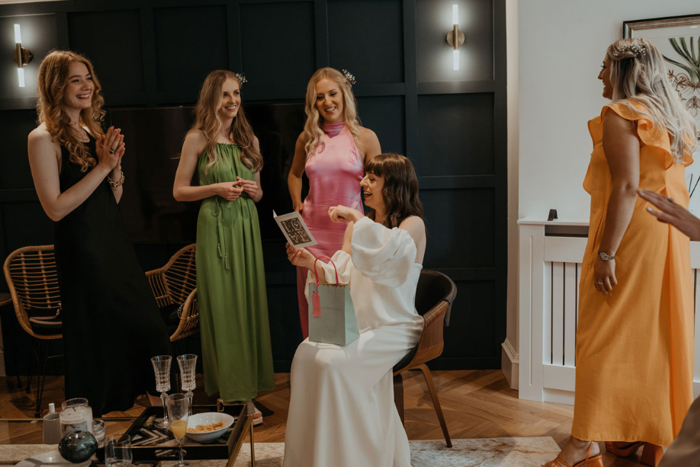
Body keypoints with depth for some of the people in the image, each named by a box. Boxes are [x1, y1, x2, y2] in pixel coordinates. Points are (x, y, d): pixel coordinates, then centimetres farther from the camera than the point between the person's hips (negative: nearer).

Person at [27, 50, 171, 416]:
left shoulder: (93, 132, 13)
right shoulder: (43, 139, -10)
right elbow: (55, 207, -18)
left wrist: (115, 164, -4)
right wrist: (101, 166, -17)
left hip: (116, 244, 8)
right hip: (82, 251, -8)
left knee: (144, 328, 9)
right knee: (95, 337, 1)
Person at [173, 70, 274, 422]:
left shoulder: (248, 139, 13)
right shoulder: (198, 138, -1)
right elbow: (179, 191, 0)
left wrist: (252, 190, -2)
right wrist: (217, 189, -12)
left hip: (247, 227, 5)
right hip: (215, 227, -5)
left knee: (249, 303, 5)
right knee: (222, 305, -3)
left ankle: (248, 390, 14)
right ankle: (230, 394, 6)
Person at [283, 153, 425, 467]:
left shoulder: (412, 224, -3)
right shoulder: (358, 227, 18)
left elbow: (393, 247, -27)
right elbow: (342, 276, 16)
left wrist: (356, 218, -24)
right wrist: (312, 263, -1)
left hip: (395, 328, -6)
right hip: (356, 322, 6)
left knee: (333, 362, -29)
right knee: (306, 353, -21)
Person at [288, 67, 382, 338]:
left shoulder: (364, 138, -1)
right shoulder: (308, 138, 7)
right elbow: (294, 174, 25)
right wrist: (297, 205, 10)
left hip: (349, 230, -3)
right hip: (312, 230, 3)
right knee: (312, 303, 8)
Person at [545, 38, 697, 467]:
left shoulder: (620, 115, -11)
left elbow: (627, 187, -21)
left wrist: (606, 253, -22)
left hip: (631, 237, -8)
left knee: (605, 338, -5)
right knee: (658, 335, 12)